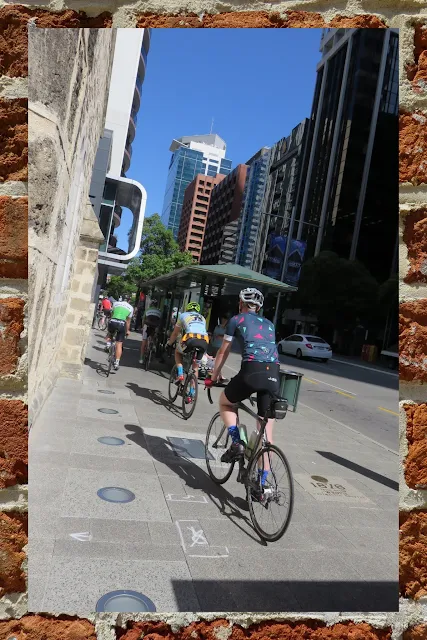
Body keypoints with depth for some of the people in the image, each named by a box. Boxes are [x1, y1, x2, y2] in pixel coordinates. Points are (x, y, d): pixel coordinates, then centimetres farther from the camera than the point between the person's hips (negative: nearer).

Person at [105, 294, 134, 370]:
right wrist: (127, 331, 28)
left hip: (112, 322, 1)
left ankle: (108, 344, 8)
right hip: (122, 324, -1)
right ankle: (117, 363, 0)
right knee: (119, 345, 4)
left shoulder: (116, 303, 17)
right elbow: (128, 321, 18)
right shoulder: (130, 308, 15)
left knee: (109, 334, 35)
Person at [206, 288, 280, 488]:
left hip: (252, 370, -4)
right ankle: (262, 482, 16)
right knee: (267, 431, 12)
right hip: (274, 373, 4)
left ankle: (236, 443, 6)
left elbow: (223, 353, 20)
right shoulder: (269, 324, 28)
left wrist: (213, 377, 32)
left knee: (225, 403, 26)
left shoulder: (237, 320, 16)